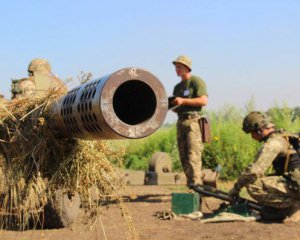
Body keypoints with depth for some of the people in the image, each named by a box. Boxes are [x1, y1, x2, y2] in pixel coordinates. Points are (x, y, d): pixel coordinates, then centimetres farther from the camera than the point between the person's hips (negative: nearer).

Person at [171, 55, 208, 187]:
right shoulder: (178, 87, 22)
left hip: (193, 121, -8)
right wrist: (171, 105, 4)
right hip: (181, 122, 8)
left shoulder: (196, 81, -1)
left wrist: (183, 101, -15)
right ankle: (190, 185, 10)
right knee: (183, 157, 5)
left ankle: (196, 184, -18)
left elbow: (204, 101, -13)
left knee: (193, 155, -15)